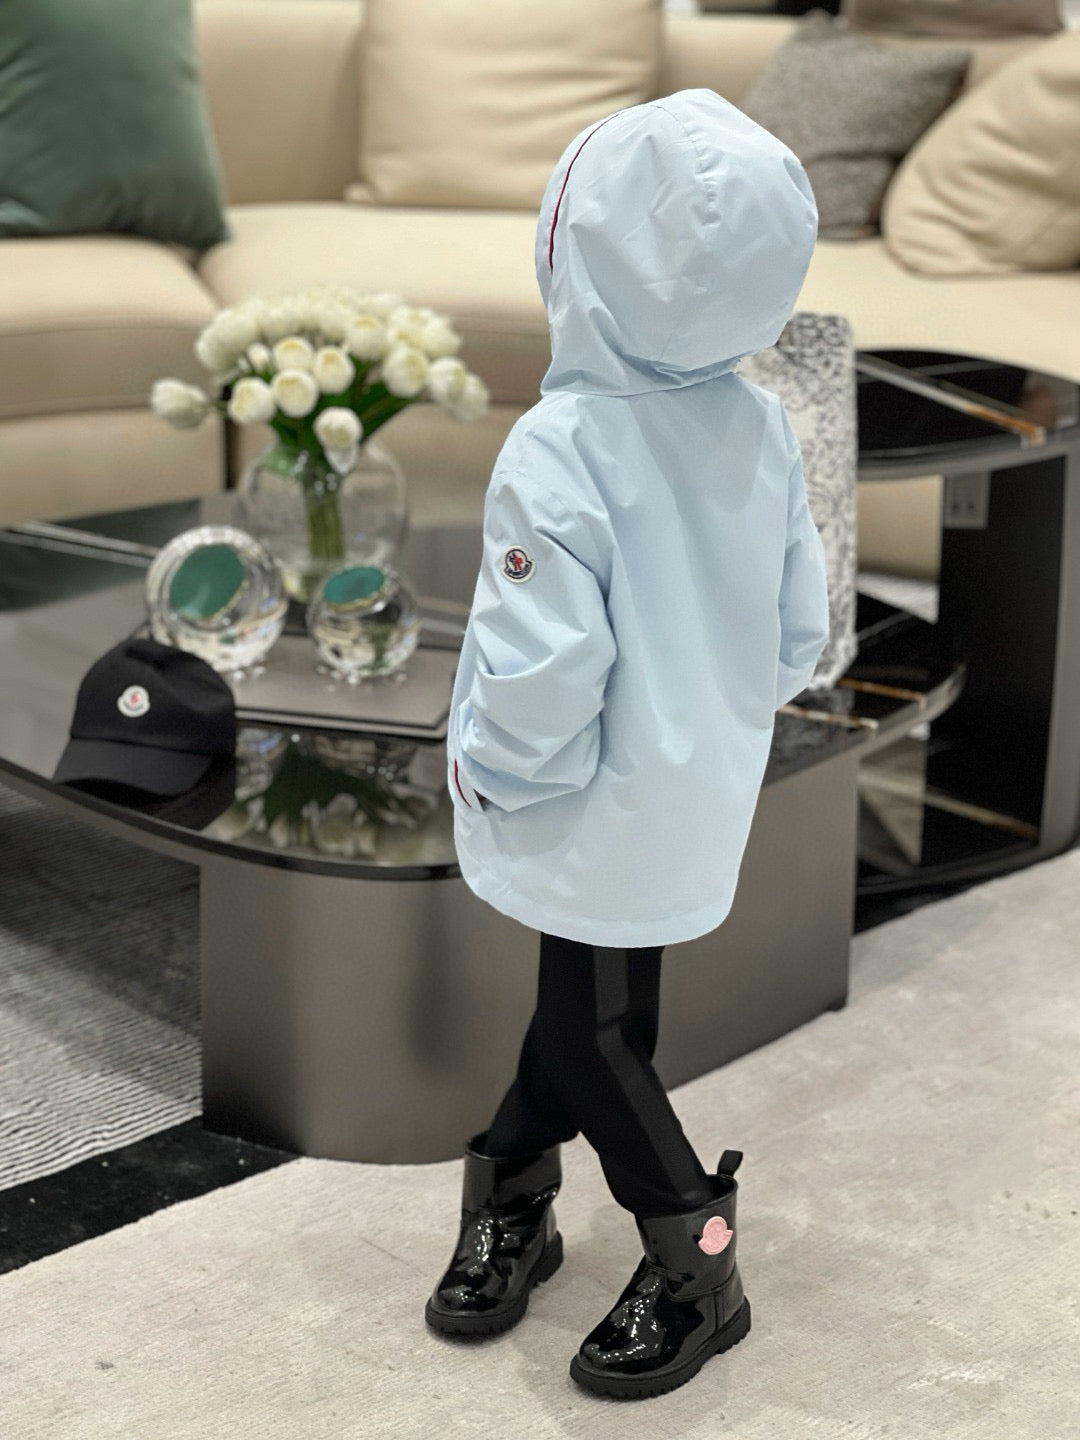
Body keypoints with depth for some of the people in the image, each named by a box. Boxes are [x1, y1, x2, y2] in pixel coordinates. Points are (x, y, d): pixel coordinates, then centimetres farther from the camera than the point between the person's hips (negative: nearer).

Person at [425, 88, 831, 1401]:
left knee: (593, 1038, 13)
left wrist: (487, 770, -7)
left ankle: (695, 1275, 26)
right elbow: (799, 633, 2)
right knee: (576, 1009, 22)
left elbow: (541, 680, -27)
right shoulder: (762, 428, -7)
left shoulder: (560, 452, -28)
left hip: (599, 829, -7)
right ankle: (512, 1205, 41)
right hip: (700, 804, 7)